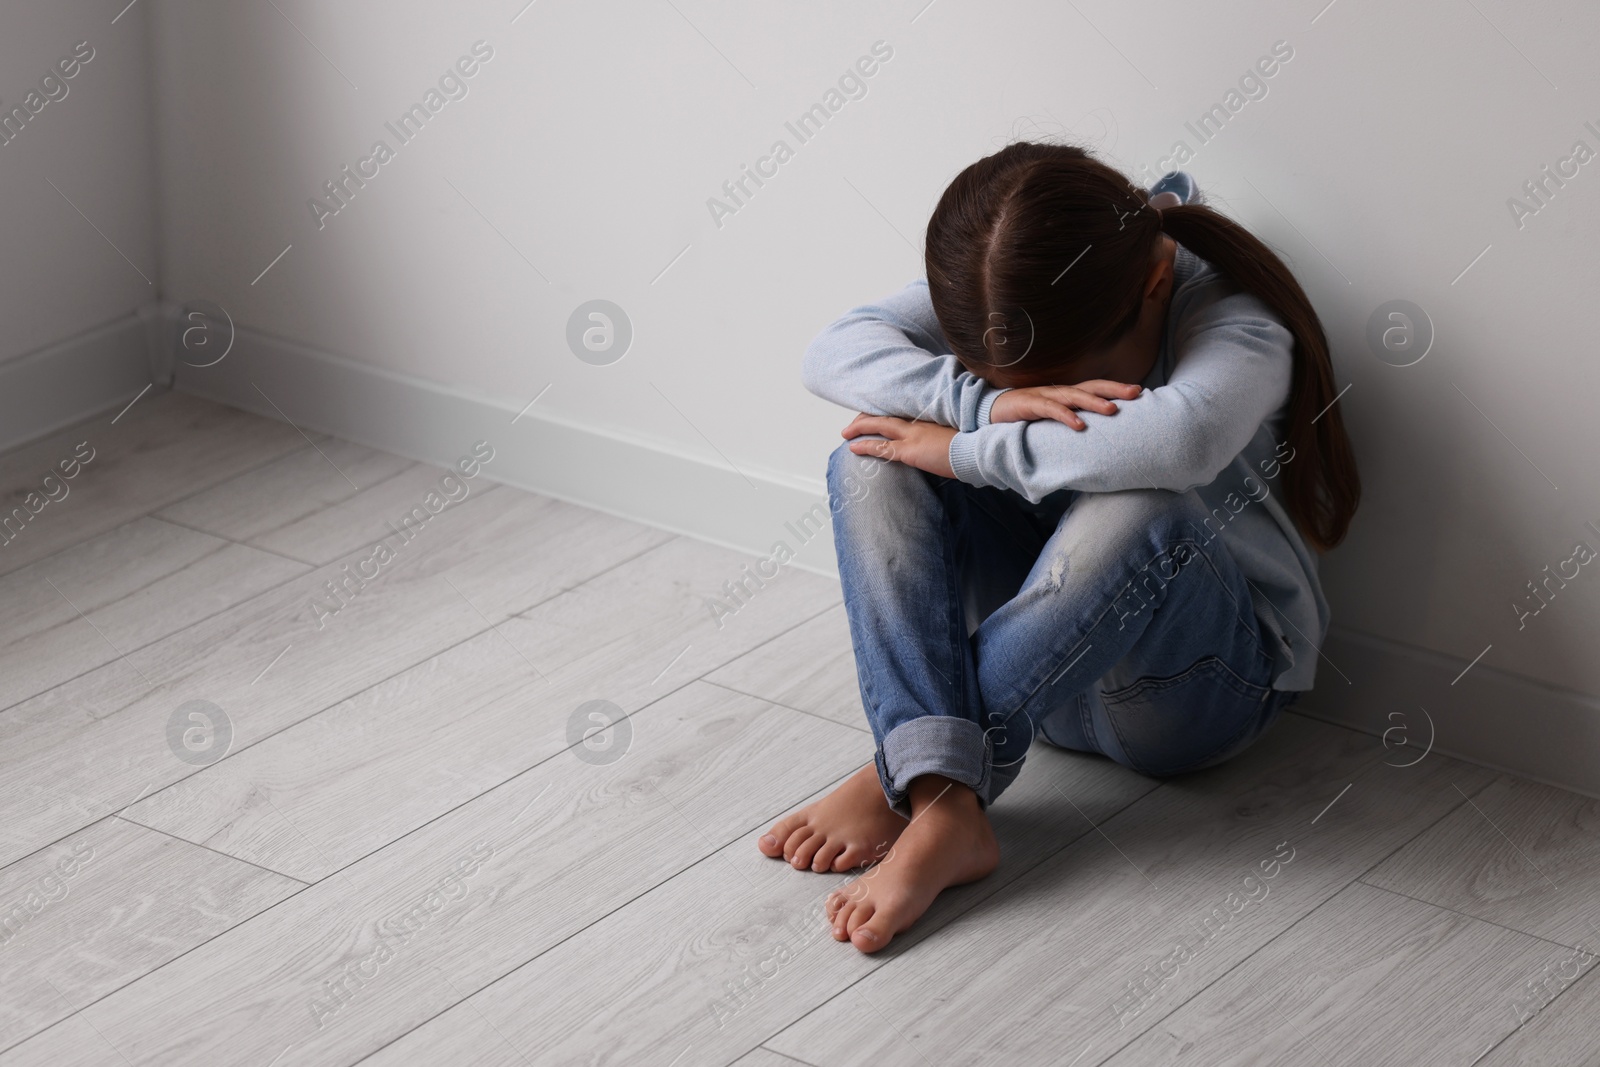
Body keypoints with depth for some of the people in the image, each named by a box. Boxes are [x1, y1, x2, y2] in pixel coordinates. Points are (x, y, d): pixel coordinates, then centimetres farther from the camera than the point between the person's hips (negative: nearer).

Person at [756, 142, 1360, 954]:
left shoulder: (1237, 326, -24)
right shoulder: (1000, 297, -8)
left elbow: (1177, 438, -47)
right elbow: (834, 354, -19)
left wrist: (968, 452, -35)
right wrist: (989, 405, -35)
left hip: (1199, 681, -5)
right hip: (1042, 633, 5)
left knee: (1138, 510, -38)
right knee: (873, 459, -19)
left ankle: (897, 781, -30)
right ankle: (940, 803, -35)